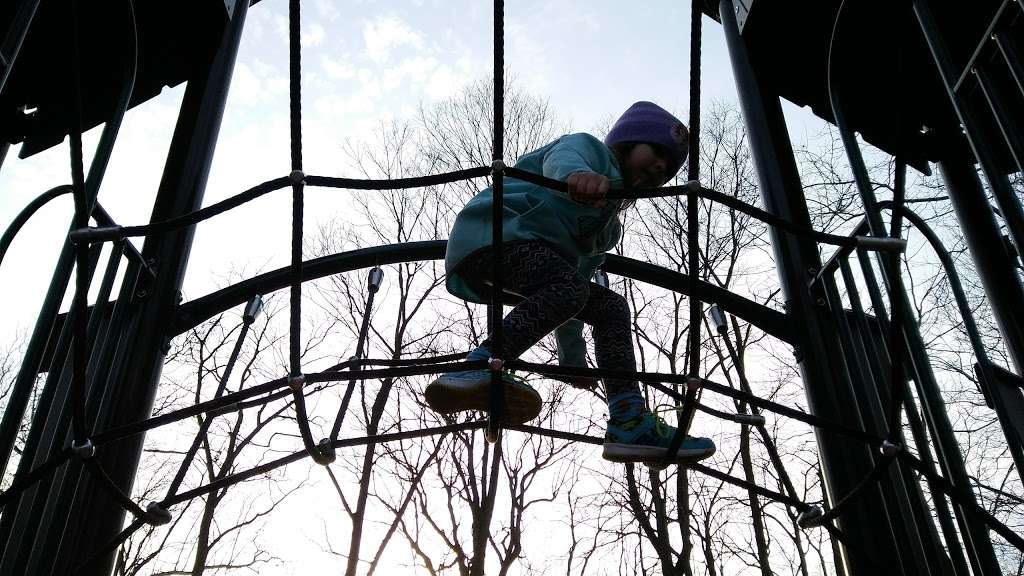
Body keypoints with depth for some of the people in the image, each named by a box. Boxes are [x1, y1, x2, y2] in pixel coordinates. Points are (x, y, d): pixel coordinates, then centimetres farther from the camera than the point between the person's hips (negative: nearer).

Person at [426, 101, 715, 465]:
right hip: (491, 235, -9)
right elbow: (559, 159, -19)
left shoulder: (609, 227, 30)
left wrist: (572, 357, 30)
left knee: (610, 306, 3)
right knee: (566, 286, -33)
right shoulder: (590, 149, 6)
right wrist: (577, 173, -47)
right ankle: (478, 368, -48)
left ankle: (630, 422, -10)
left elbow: (580, 275, 31)